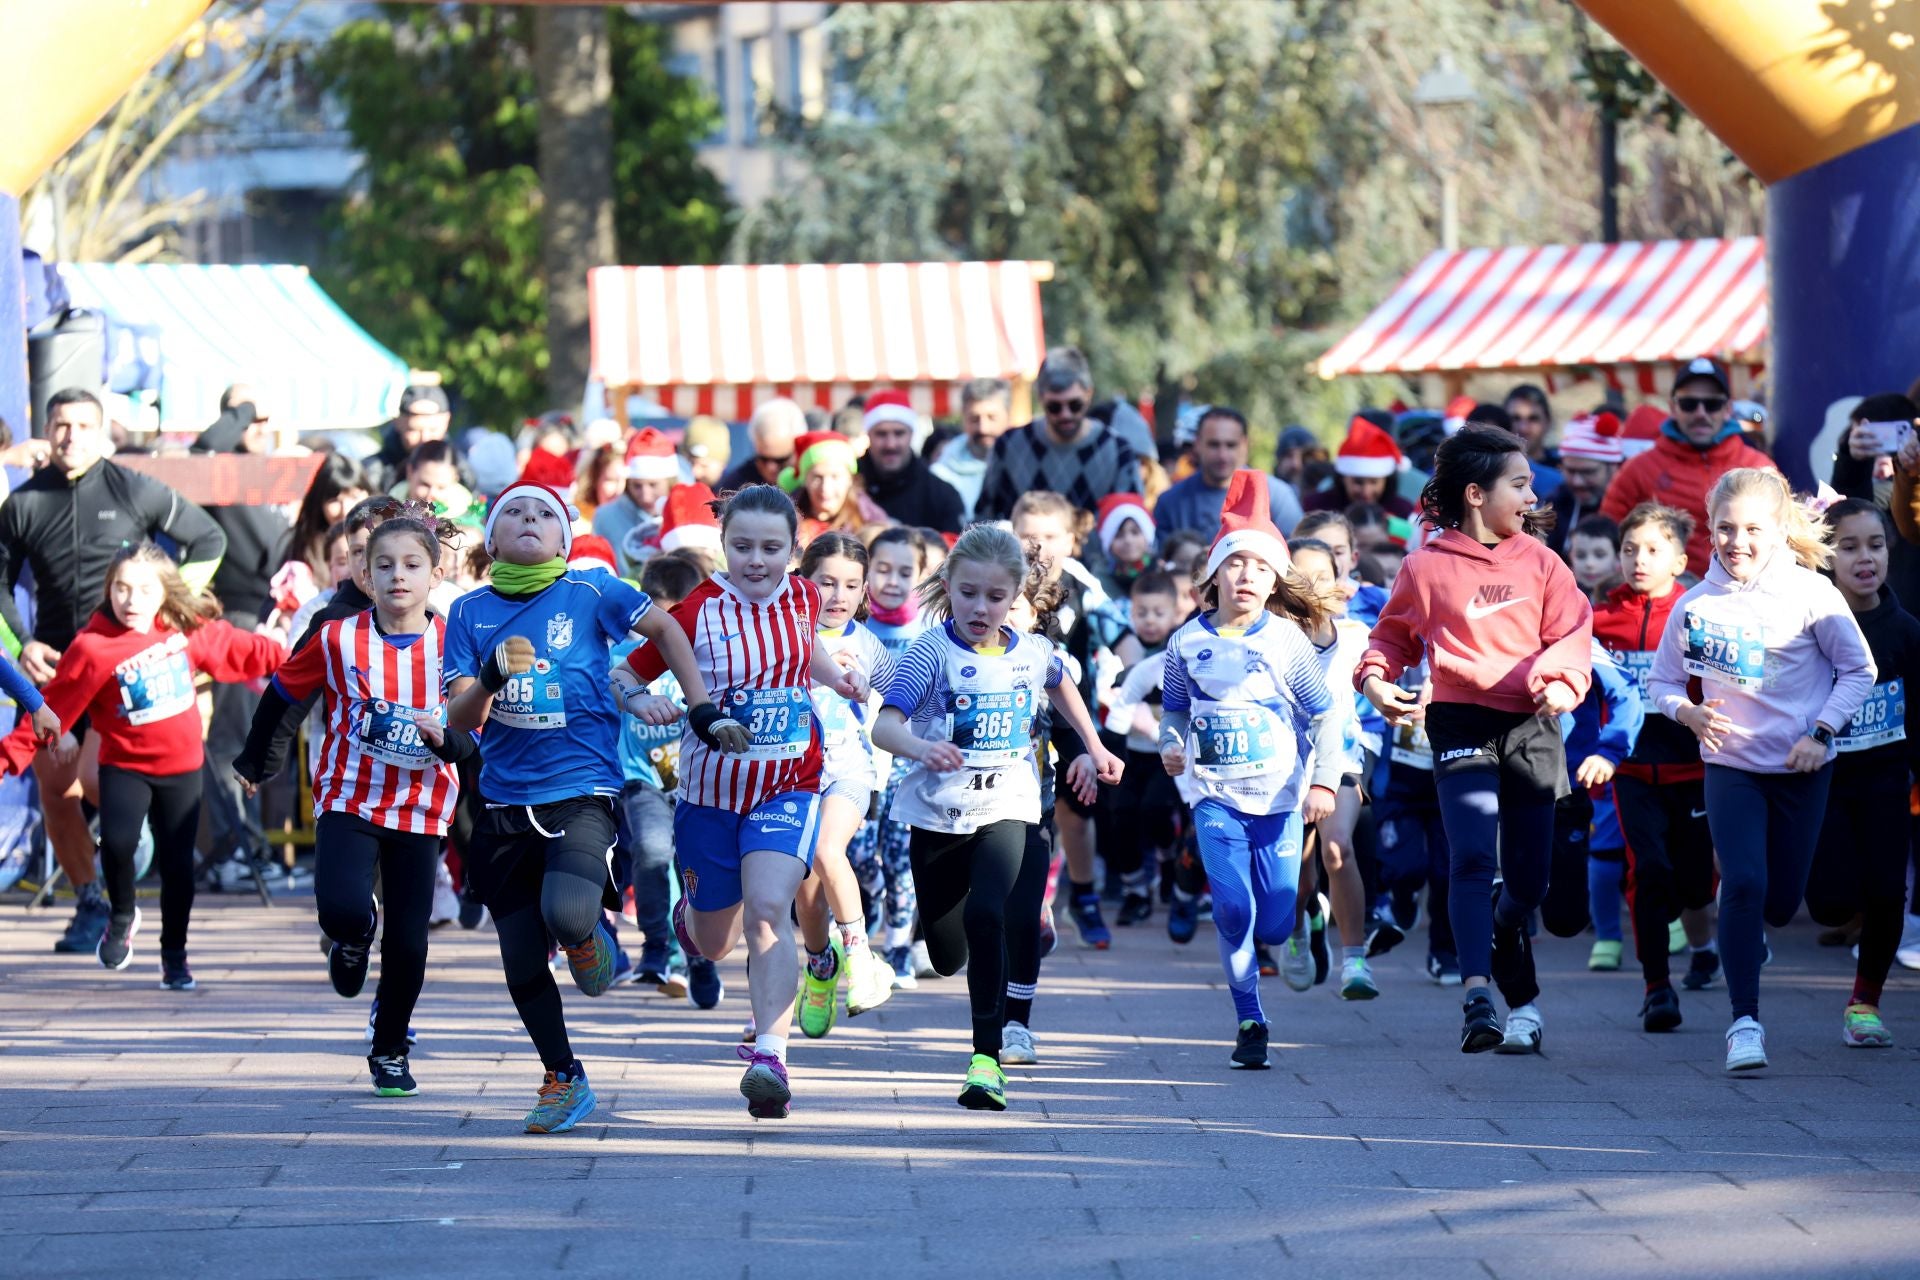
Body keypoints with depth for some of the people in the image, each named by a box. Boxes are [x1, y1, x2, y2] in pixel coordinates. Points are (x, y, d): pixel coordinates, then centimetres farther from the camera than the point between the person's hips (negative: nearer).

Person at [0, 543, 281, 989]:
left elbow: (236, 649, 14)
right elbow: (53, 709, -13)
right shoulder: (92, 648, -14)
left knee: (177, 862, 3)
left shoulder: (188, 630, -2)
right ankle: (122, 916, 9)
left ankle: (174, 956, 21)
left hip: (181, 766, 3)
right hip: (125, 764, -3)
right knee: (117, 842, -22)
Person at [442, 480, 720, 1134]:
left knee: (566, 913, -29)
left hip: (582, 790, -3)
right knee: (521, 961, 4)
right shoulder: (471, 612, 5)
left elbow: (665, 630, 10)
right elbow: (459, 720, 0)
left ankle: (592, 937, 8)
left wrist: (701, 708, 3)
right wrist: (491, 680, -20)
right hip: (504, 803, 3)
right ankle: (563, 1080, 23)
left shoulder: (589, 591, -1)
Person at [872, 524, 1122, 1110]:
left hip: (1006, 811, 0)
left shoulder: (1032, 653, 0)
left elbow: (1061, 685, 26)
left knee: (989, 919, -25)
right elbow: (884, 726, -24)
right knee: (948, 956, 14)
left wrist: (1094, 746, 26)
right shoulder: (930, 653, -12)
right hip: (938, 814, 0)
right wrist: (921, 747, -44)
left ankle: (987, 1056, -20)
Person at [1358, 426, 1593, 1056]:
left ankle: (1498, 940, 40)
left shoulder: (1538, 561, 9)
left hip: (1531, 726, 3)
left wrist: (1559, 679, -17)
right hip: (1461, 724, -3)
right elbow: (1392, 636, 13)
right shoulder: (1426, 567, 2)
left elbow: (1573, 632, 4)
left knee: (1528, 880, 7)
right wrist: (1375, 678, -7)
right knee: (1473, 859, -20)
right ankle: (1477, 997, -28)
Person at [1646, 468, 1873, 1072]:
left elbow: (1859, 671, -2)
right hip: (1730, 765, 0)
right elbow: (1663, 683, 6)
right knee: (1745, 886, -17)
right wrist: (1688, 712, -15)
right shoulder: (1694, 605, -5)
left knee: (1780, 904, 8)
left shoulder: (1811, 594, -10)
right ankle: (1745, 1020, -8)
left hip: (1801, 768, 0)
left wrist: (1822, 730, -14)